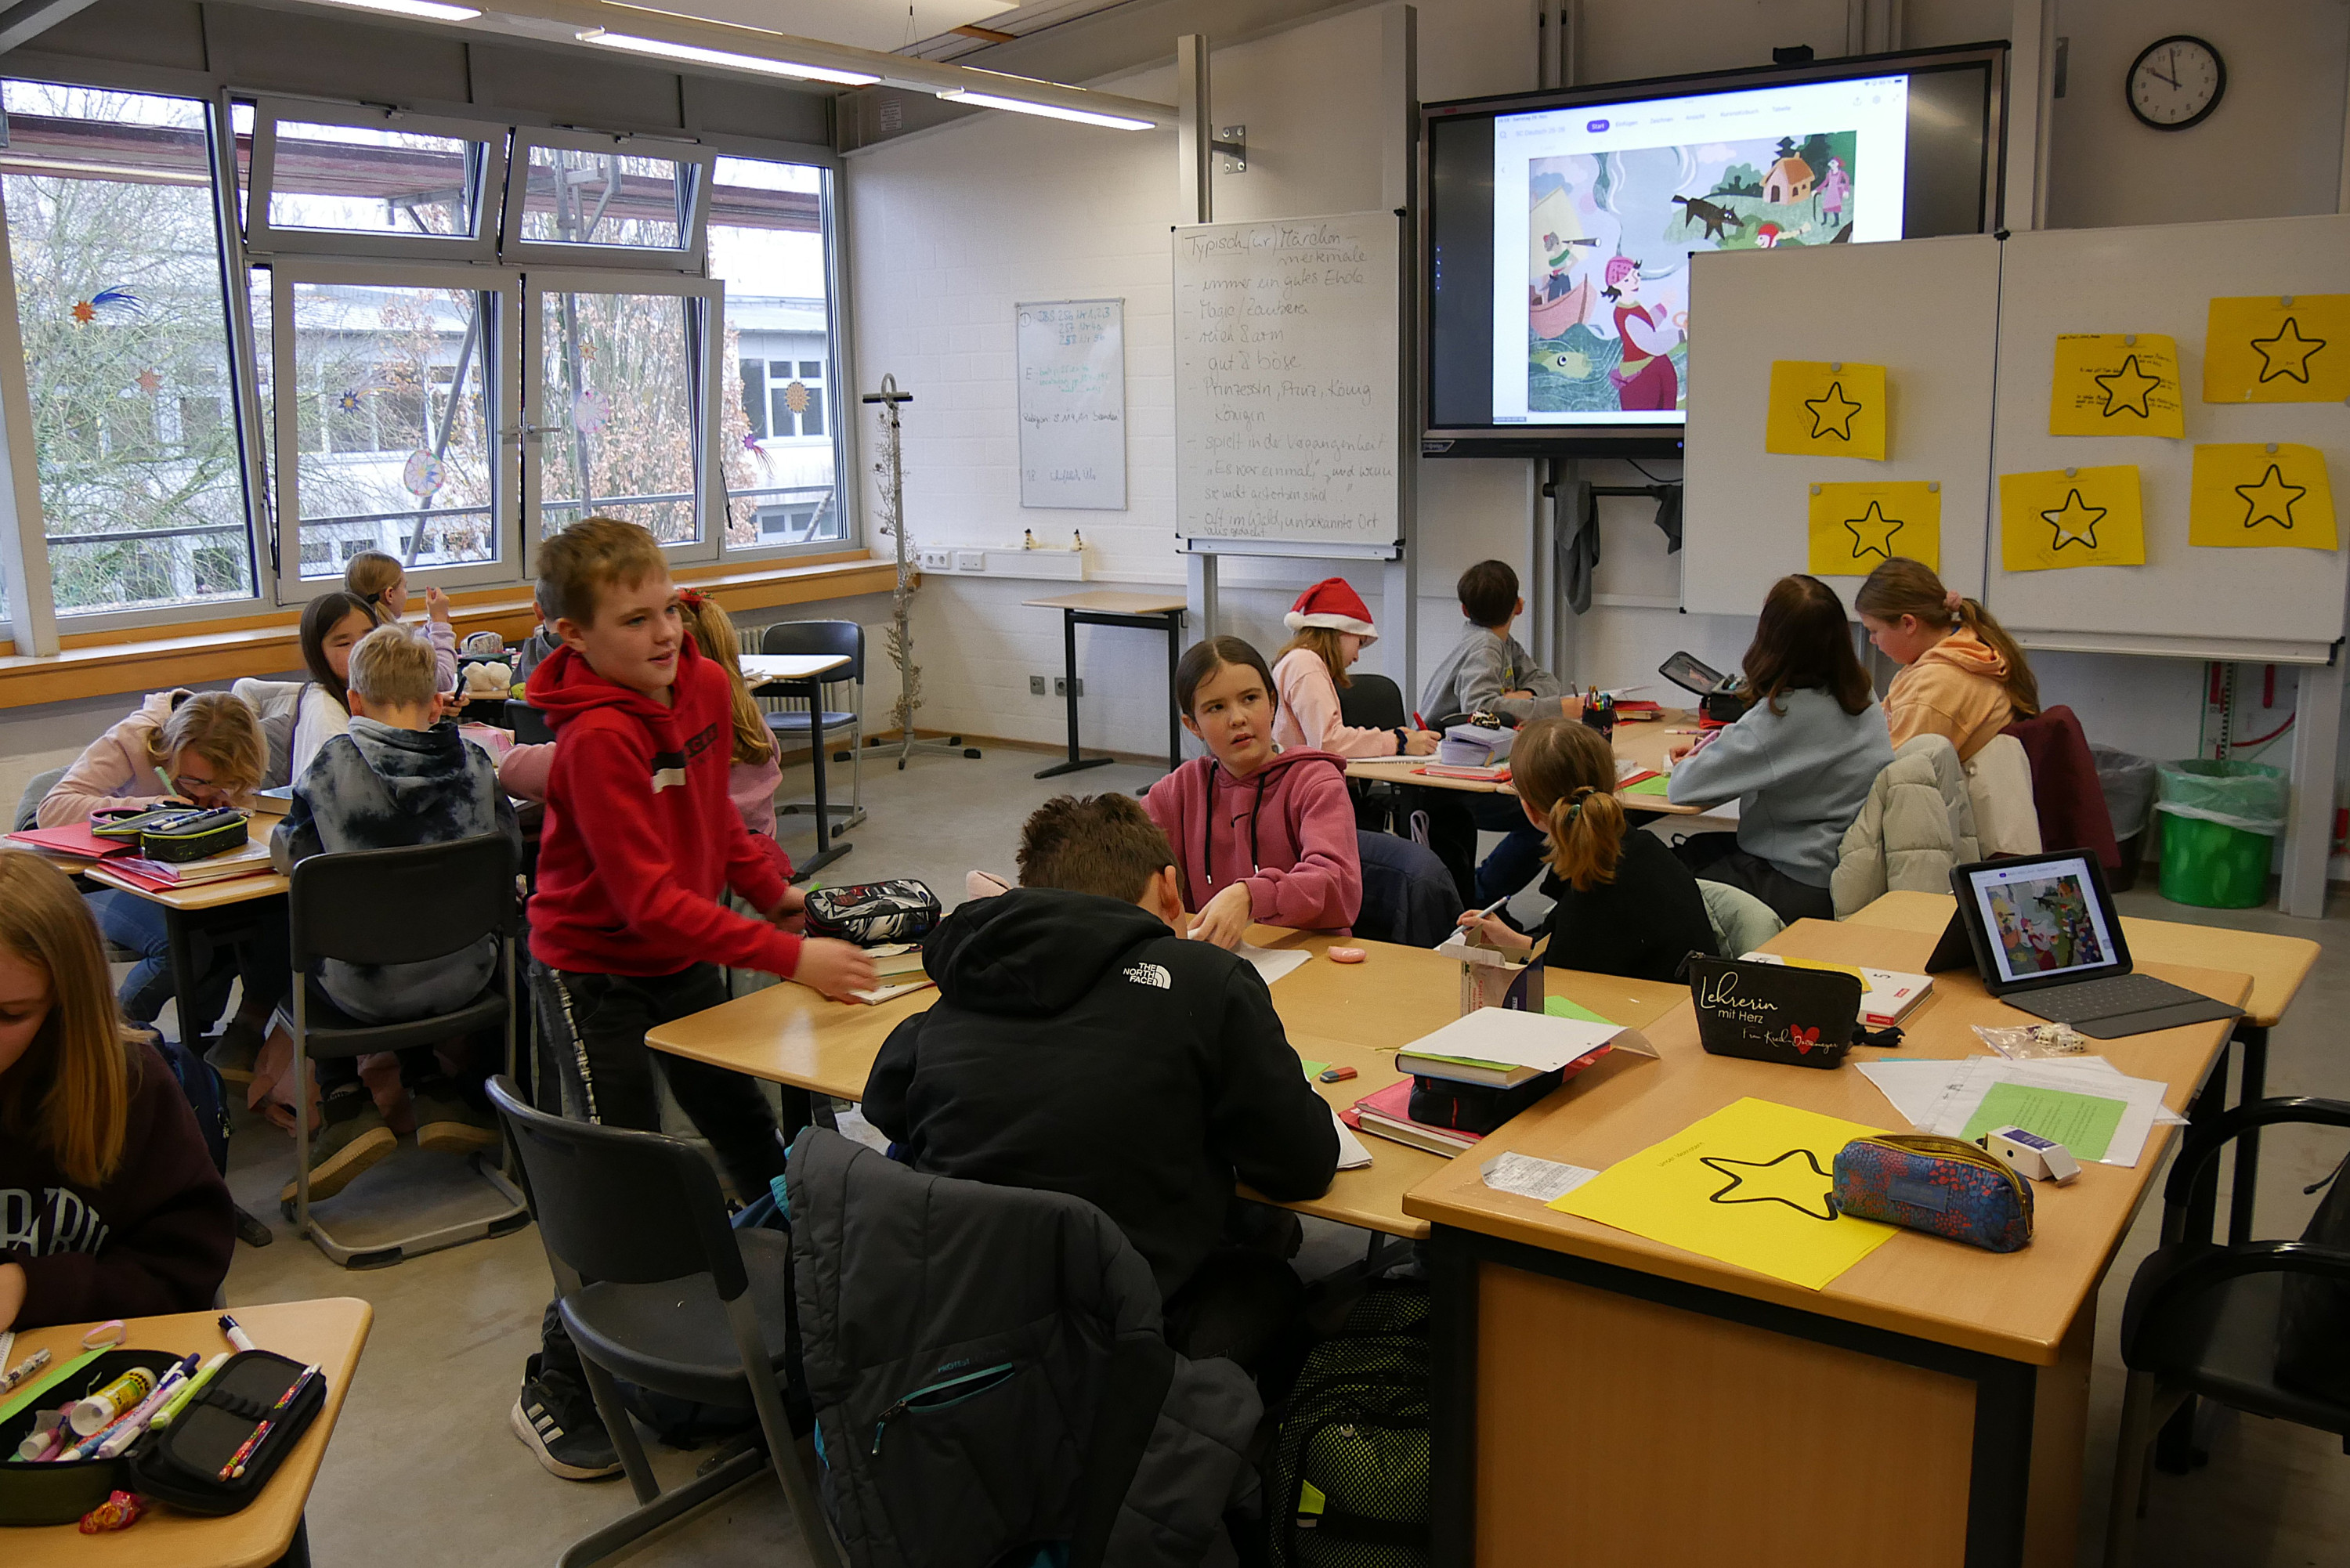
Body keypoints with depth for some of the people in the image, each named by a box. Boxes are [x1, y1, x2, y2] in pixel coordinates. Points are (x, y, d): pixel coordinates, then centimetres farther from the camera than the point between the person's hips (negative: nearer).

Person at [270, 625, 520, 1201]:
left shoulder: (335, 762, -10)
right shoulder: (472, 760, -5)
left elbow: (291, 854, -3)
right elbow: (507, 851, 3)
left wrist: (283, 838, 20)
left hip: (366, 989, -2)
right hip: (459, 979, 3)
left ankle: (346, 1105, 17)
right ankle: (434, 1093, 27)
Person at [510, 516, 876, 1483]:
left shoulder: (705, 685, -4)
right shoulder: (597, 738, -27)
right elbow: (649, 899, -31)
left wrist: (773, 891, 9)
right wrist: (790, 958, -33)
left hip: (686, 956, 7)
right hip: (595, 975, -7)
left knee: (751, 1137, 15)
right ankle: (555, 1393, 15)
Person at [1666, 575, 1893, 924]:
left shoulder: (1785, 714, -25)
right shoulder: (1861, 694, 0)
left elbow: (1683, 789, -23)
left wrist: (1688, 764, 0)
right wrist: (1712, 749, 10)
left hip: (1809, 890, -9)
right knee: (1696, 846, 22)